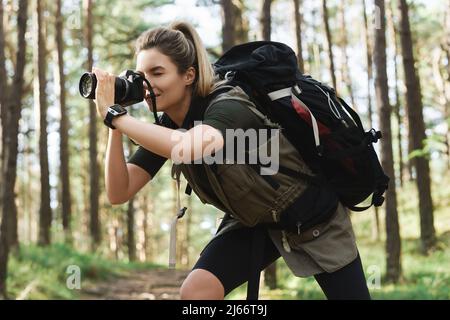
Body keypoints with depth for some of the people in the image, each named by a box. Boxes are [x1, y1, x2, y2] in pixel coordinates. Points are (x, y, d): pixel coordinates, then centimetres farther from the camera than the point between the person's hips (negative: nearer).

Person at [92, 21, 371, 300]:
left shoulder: (226, 107, -32)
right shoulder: (166, 129, -11)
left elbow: (193, 148, -55)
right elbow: (119, 193, -17)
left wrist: (115, 116, -48)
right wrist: (115, 127, -29)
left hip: (312, 215, -5)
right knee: (195, 292, -16)